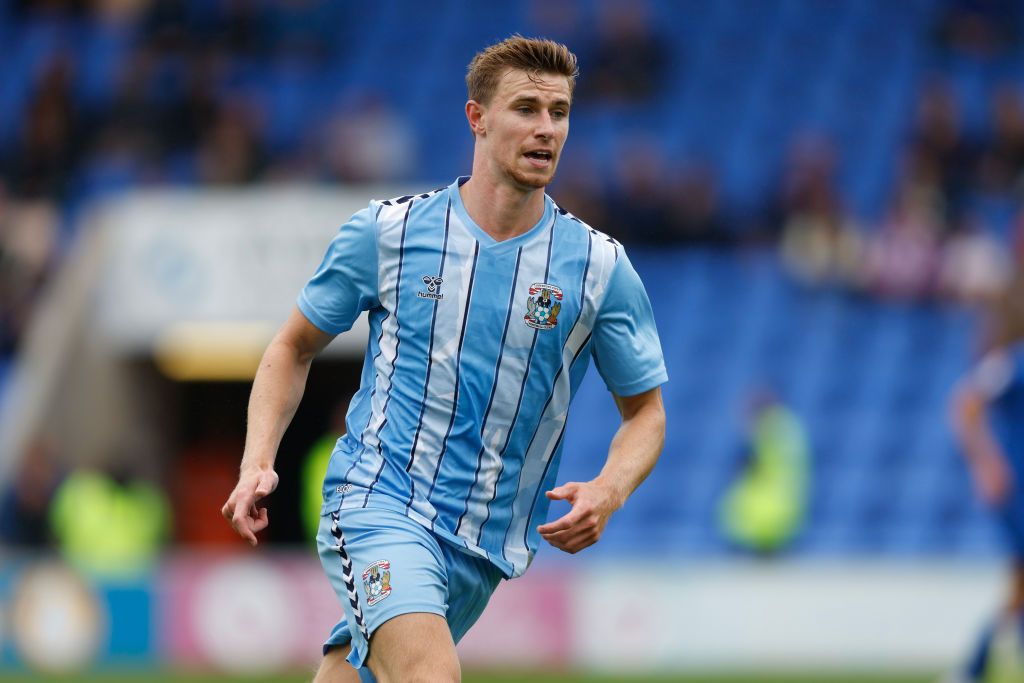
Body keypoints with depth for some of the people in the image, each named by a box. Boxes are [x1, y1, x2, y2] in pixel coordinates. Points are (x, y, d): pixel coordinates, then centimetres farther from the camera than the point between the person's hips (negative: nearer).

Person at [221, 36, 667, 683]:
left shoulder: (601, 266, 0)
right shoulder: (386, 232, -2)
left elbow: (646, 410, 8)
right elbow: (294, 347, 11)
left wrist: (607, 492, -12)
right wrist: (257, 464, -3)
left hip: (487, 545, 3)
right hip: (379, 502, -3)